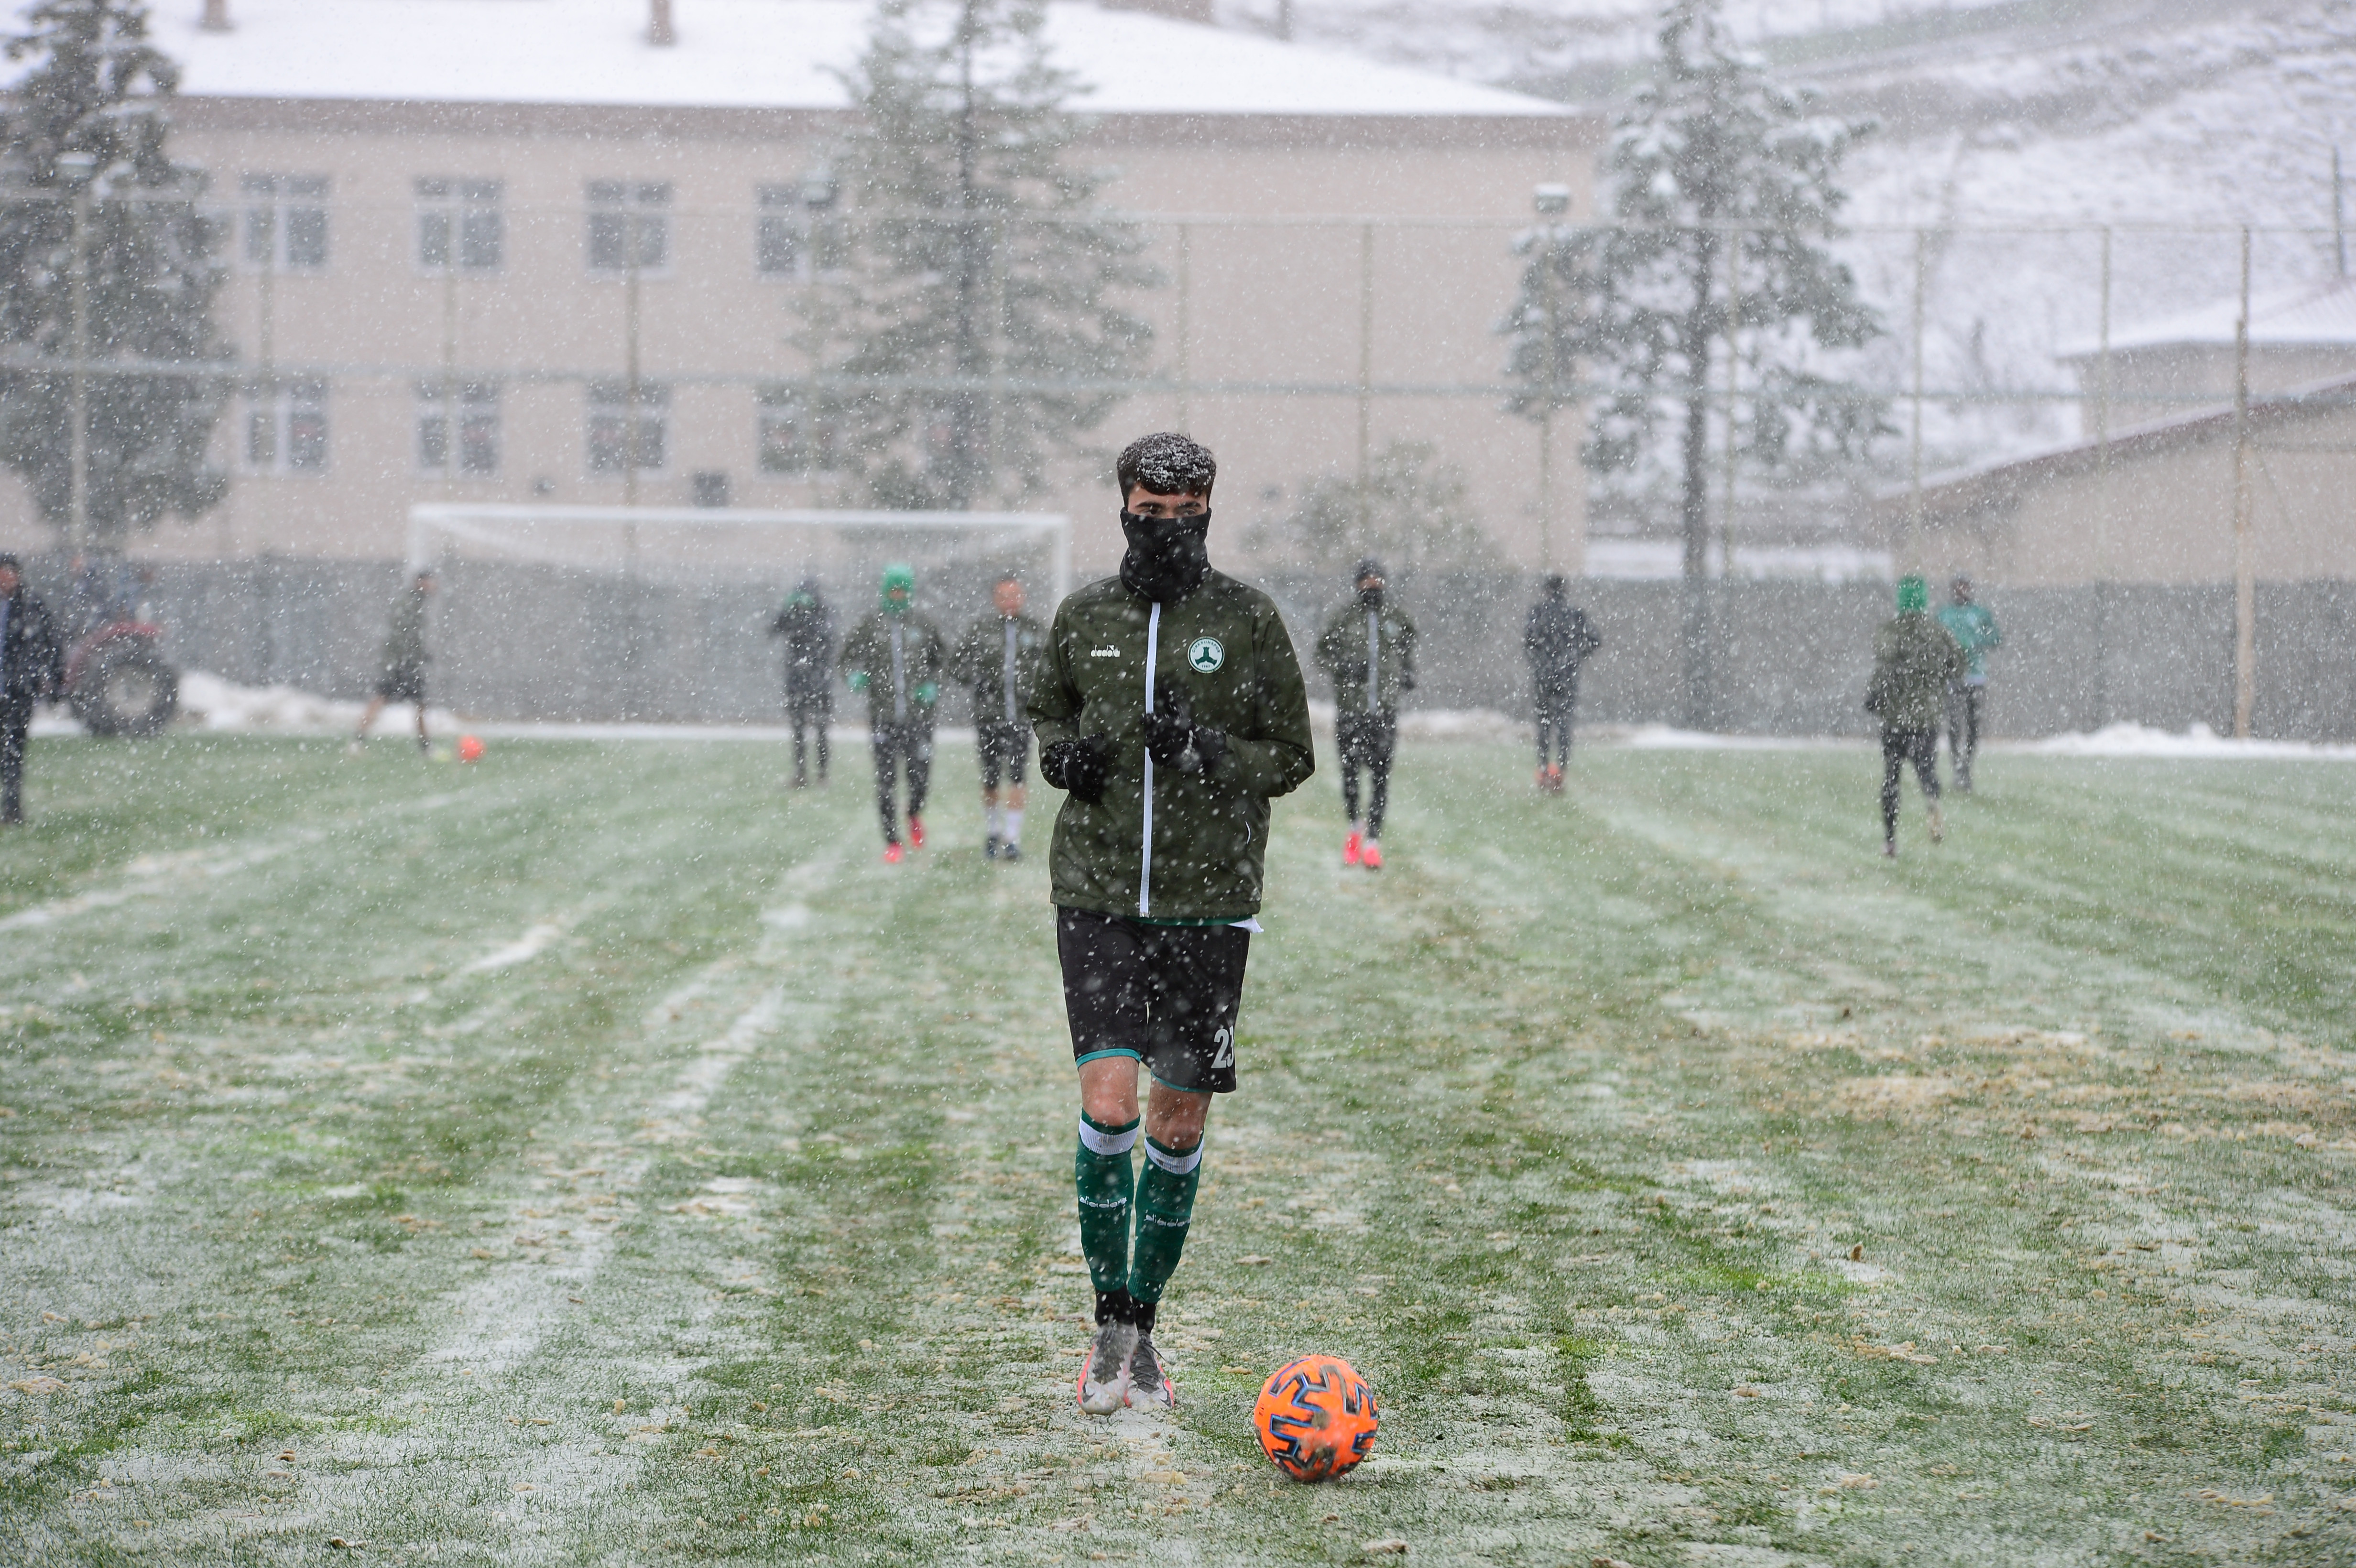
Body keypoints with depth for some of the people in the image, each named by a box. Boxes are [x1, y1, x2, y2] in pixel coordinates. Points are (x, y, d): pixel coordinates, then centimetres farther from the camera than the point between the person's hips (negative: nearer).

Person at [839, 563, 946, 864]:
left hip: (917, 714, 0)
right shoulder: (871, 623, 3)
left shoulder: (923, 624, 5)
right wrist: (854, 675, -12)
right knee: (885, 781, -2)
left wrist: (933, 686, 0)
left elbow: (941, 660, 15)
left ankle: (915, 814, 31)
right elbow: (851, 654, 9)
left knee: (920, 775, -2)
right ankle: (892, 842, 6)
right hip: (883, 713, 0)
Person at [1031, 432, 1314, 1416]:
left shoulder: (1248, 619, -1)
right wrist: (1059, 754, -1)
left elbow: (1292, 760, 2)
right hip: (1099, 896, 0)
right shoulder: (1084, 617, 5)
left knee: (1180, 1129, 5)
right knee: (1108, 1106, -12)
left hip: (1208, 902, 0)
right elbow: (1051, 710, 22)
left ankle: (1142, 1332, 21)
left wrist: (1208, 754, -16)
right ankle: (1110, 1327, 4)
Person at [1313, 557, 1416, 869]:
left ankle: (1373, 840, 1)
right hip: (1351, 706, -1)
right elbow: (1324, 650, 6)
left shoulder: (1396, 617, 8)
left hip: (1386, 707, 1)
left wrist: (1408, 672, 10)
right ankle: (1355, 825, 26)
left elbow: (1407, 645, 25)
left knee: (1381, 774, -4)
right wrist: (1343, 667, -11)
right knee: (1350, 769, 2)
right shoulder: (1344, 617, 1)